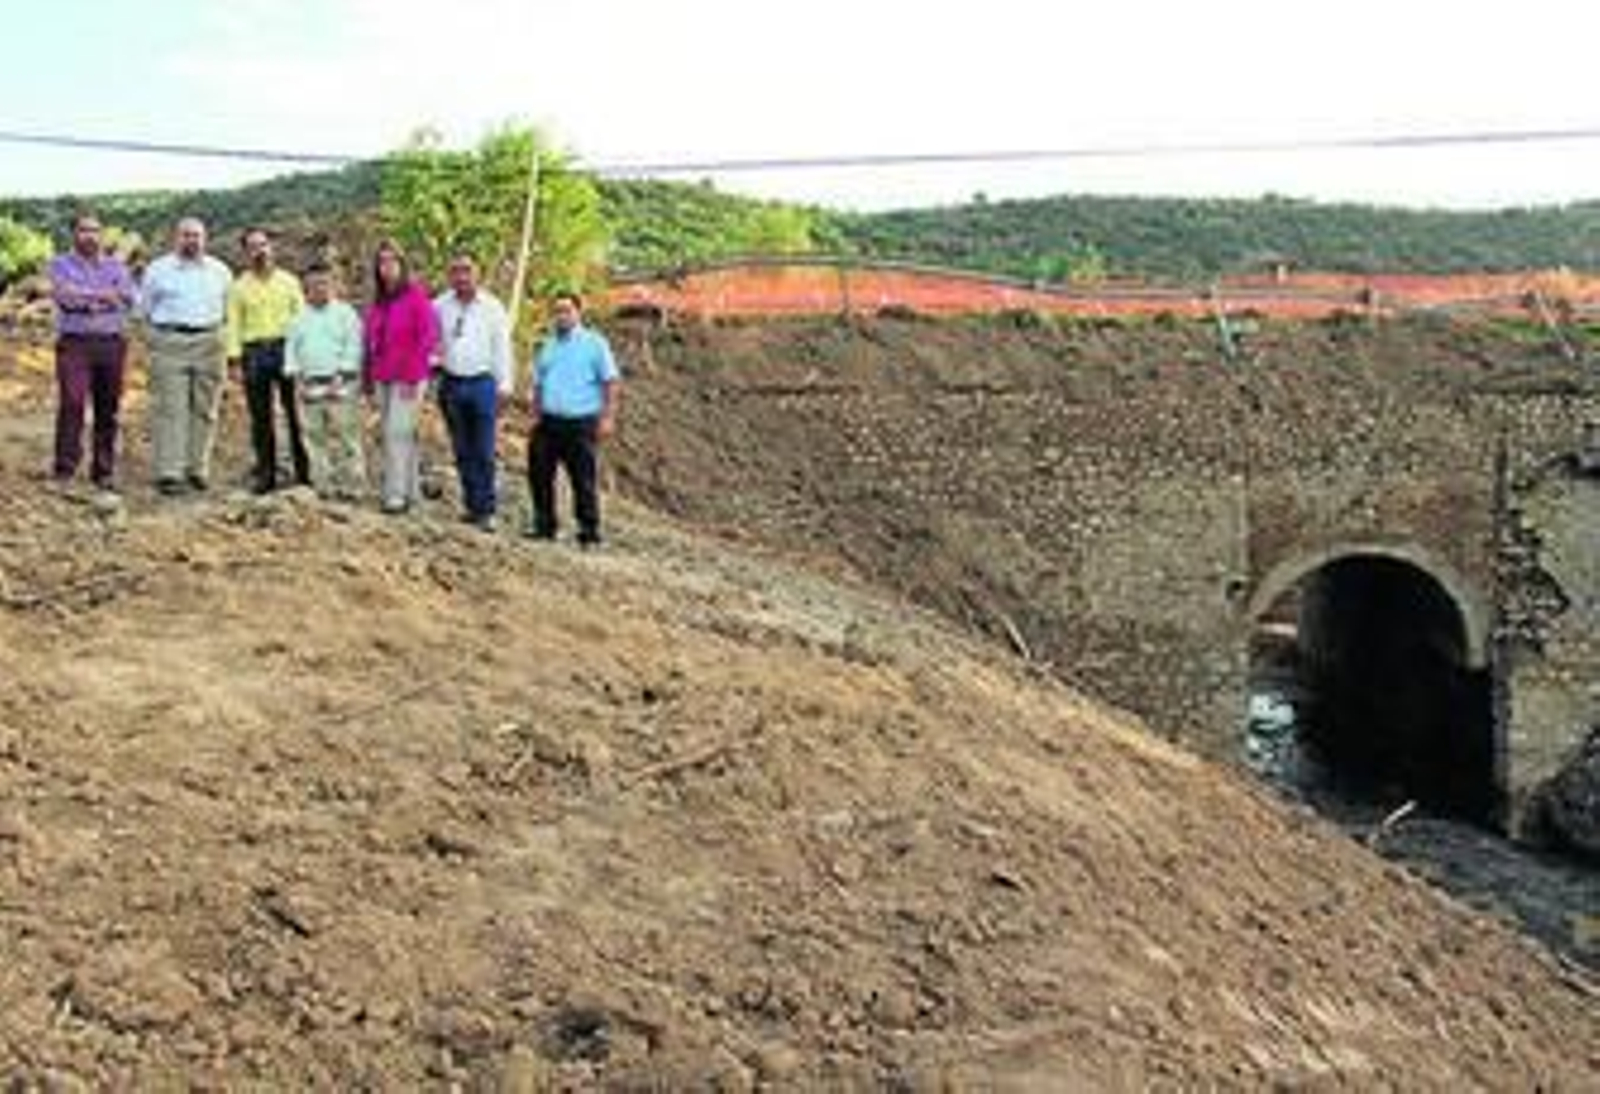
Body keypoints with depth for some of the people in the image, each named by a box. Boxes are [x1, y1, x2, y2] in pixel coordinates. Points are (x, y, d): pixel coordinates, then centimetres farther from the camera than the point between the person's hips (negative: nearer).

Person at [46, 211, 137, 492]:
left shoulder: (116, 266, 15)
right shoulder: (60, 264, 9)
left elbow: (127, 298, -3)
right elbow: (64, 295, -10)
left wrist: (84, 298, -11)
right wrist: (102, 294, -9)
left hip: (112, 343, 3)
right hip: (75, 342, -2)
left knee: (108, 410, 3)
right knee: (72, 403, -15)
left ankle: (104, 471, 11)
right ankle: (64, 468, -13)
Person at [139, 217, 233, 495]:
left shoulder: (220, 272, 11)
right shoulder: (157, 270, 7)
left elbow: (227, 308, 19)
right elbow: (145, 307, 15)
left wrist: (213, 328, 10)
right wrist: (164, 329, 9)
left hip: (209, 344, 2)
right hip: (169, 344, -2)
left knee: (204, 410, 3)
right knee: (169, 409, -8)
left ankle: (198, 469, 10)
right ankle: (169, 472, -10)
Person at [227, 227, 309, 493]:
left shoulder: (288, 281, 10)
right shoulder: (239, 286, 11)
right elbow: (234, 324, 8)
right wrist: (234, 356, -3)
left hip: (286, 348, -1)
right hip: (254, 352, 1)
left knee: (296, 413, -3)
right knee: (260, 417, 4)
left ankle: (304, 471, 4)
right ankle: (265, 473, 11)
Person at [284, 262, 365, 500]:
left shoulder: (346, 314, 2)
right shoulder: (300, 318, 15)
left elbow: (353, 349, -5)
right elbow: (291, 348, 15)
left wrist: (339, 378, -12)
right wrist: (297, 379, 3)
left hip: (340, 385, -5)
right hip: (309, 386, 5)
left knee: (345, 436, -7)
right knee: (315, 437, 5)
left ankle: (351, 487, -3)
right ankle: (324, 486, 11)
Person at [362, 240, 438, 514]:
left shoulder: (416, 296, -9)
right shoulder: (378, 301, 10)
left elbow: (428, 337, -12)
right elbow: (368, 339, 15)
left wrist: (412, 377, -14)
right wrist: (368, 376, 12)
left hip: (408, 379, -7)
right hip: (383, 378, 7)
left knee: (398, 432, -10)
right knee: (393, 434, 11)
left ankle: (396, 494, -6)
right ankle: (412, 490, 20)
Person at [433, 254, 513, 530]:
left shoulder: (492, 307, 3)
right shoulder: (439, 306, 6)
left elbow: (502, 347, 4)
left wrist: (504, 385, -1)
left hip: (482, 383, -2)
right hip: (451, 383, 2)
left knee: (484, 452, -4)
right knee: (462, 452, 7)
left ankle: (485, 510, -1)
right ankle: (471, 505, 15)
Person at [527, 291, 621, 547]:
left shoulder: (594, 343, 1)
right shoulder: (547, 346, 17)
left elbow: (612, 383, -3)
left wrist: (608, 417, -12)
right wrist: (536, 416, 12)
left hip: (580, 423, -5)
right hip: (548, 422, 5)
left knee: (584, 480, -3)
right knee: (539, 475, 4)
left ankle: (589, 532, 6)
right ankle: (544, 525, 17)